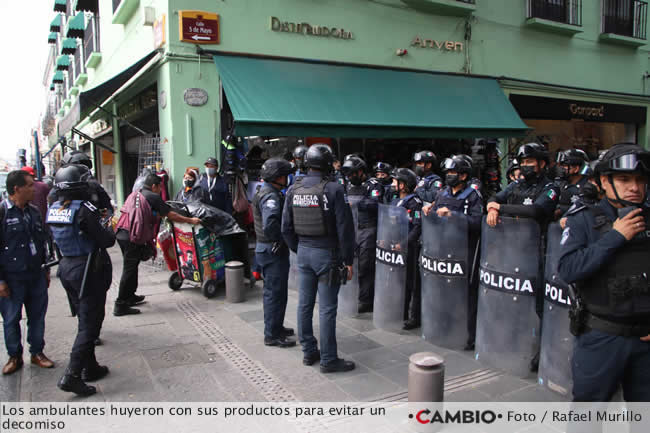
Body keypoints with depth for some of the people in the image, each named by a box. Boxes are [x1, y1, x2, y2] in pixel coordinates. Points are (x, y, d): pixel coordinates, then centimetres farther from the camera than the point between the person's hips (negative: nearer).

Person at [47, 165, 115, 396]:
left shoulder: (53, 209, 4)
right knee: (90, 325, 0)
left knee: (85, 320, 20)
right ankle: (72, 375, -3)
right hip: (89, 271, -8)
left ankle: (90, 367, 29)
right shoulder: (84, 209, -21)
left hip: (66, 267, 8)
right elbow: (106, 241, -20)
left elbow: (55, 238, 14)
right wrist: (110, 230, 2)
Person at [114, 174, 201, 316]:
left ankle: (130, 296, 32)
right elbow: (171, 215, -3)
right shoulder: (153, 197, -5)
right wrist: (190, 220, 5)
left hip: (121, 233, 9)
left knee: (131, 266, 21)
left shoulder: (135, 193, 20)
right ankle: (121, 305, -1)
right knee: (129, 269, -4)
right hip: (133, 236, -9)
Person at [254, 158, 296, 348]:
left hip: (266, 249, 11)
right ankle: (272, 335, 9)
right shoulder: (271, 196, -20)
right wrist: (280, 239, -19)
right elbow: (270, 224, -34)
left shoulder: (268, 192, 14)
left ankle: (276, 327, 34)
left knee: (273, 291, 20)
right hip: (274, 251, -11)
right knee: (276, 293, -1)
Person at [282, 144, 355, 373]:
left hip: (304, 251, 6)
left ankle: (308, 351, 27)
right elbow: (345, 228, -14)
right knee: (327, 309, 1)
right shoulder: (333, 190, -15)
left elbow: (286, 227, 7)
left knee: (305, 304, 14)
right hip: (327, 253, -6)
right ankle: (328, 359, 11)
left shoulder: (293, 189, 2)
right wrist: (348, 260, -6)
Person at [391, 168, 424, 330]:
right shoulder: (396, 201, 14)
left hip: (410, 248, -8)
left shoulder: (414, 202, -11)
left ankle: (414, 318, 7)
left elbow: (418, 227, -18)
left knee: (411, 283, -1)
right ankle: (402, 313, 26)